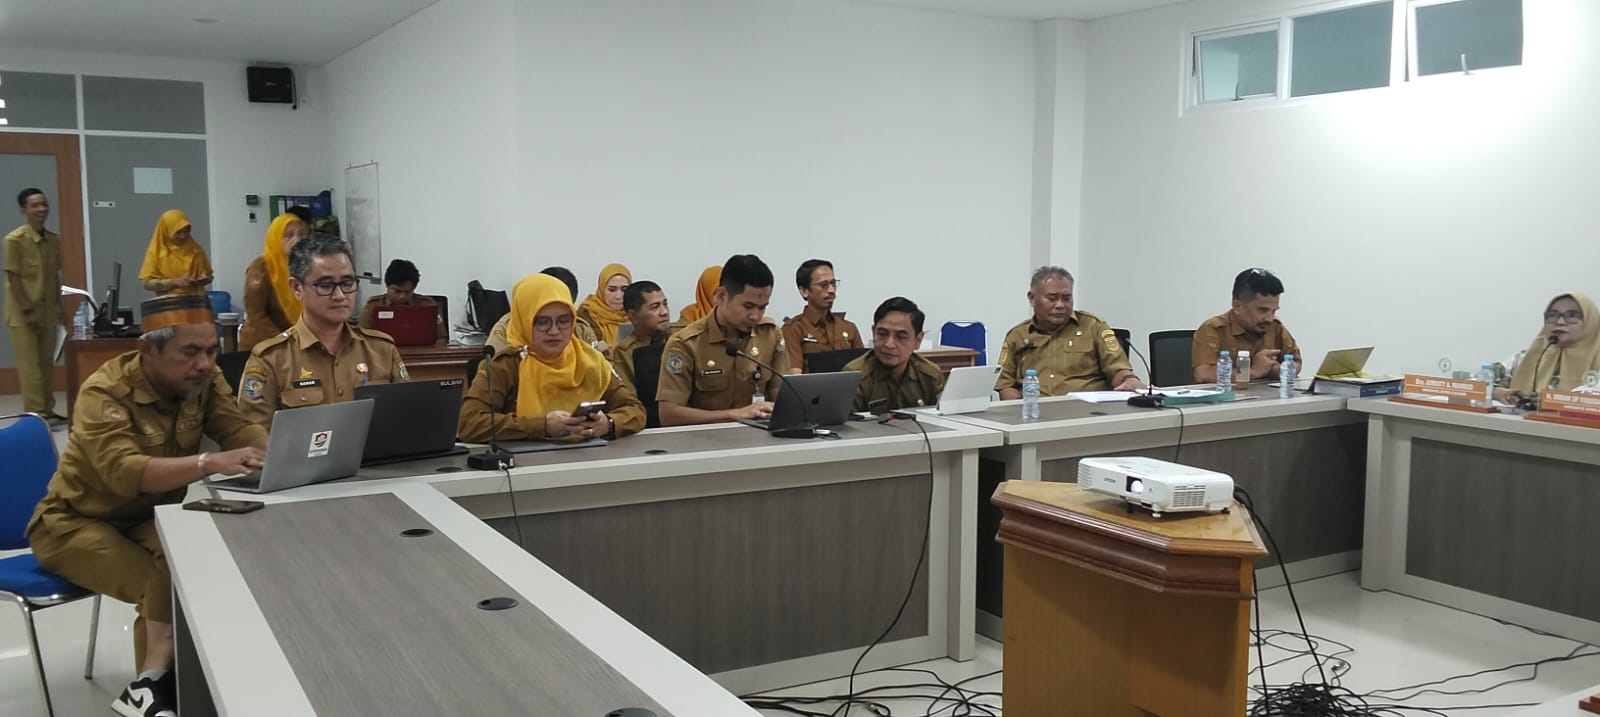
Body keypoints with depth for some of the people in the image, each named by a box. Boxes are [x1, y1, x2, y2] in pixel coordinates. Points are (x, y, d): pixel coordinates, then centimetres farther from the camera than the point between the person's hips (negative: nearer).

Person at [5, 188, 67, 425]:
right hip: (23, 313, -6)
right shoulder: (14, 239, -10)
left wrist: (59, 306, 10)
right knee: (30, 365, -4)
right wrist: (27, 309, -16)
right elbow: (13, 278, -12)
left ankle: (48, 410, 17)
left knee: (47, 363, 10)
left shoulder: (54, 240, 7)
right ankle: (36, 414, -1)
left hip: (48, 311, 6)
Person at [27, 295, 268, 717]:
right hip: (77, 522, -5)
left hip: (147, 516, 5)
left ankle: (154, 682, -17)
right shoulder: (105, 392, -27)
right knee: (160, 586, -28)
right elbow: (124, 471, -42)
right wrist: (209, 463, -58)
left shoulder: (203, 378, -10)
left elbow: (239, 430, -19)